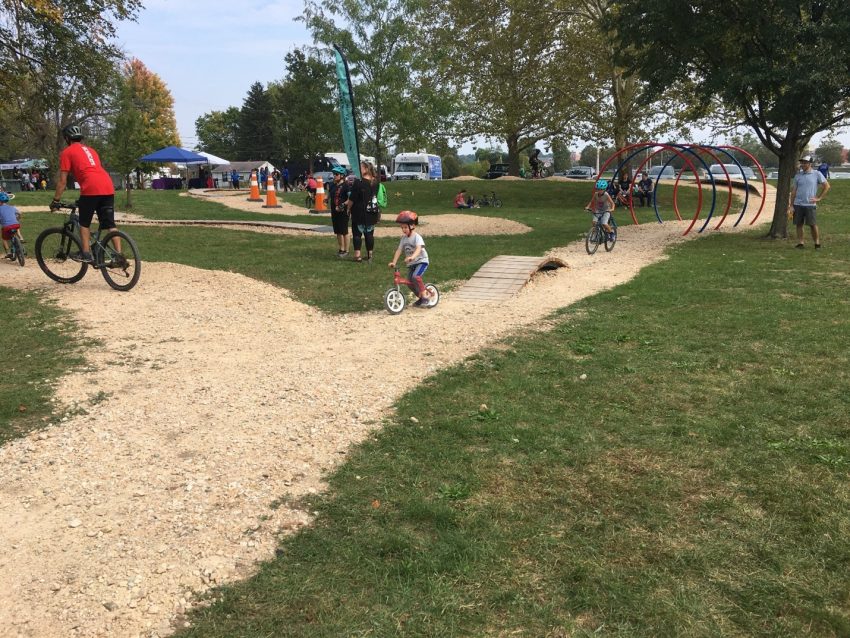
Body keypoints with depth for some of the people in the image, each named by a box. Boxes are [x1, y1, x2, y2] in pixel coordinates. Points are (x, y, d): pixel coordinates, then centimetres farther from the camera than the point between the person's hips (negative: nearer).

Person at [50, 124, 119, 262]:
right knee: (110, 224, 8)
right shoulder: (90, 150, 29)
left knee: (84, 223, 11)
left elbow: (62, 181, 6)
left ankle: (85, 254, 6)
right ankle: (119, 255, 1)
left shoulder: (67, 152, 10)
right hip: (108, 187, 5)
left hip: (91, 189, -5)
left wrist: (55, 201, 12)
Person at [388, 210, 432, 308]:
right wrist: (394, 262, -11)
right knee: (410, 283, 3)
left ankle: (425, 295, -19)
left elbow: (419, 248, -33)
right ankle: (422, 297, 24)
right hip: (411, 264, 7)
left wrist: (412, 257, -52)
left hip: (421, 261, -7)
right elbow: (399, 250, 0)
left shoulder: (417, 237, -16)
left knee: (415, 277, -29)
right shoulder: (404, 238, 4)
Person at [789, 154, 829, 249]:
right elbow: (794, 191, 11)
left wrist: (819, 198, -2)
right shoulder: (798, 176, 10)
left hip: (810, 205, -3)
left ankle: (817, 242, 8)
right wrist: (791, 205, 6)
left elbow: (827, 186, 4)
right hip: (798, 204, 3)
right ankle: (800, 242, 10)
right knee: (799, 224, 4)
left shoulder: (817, 174, 1)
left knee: (813, 224, -3)